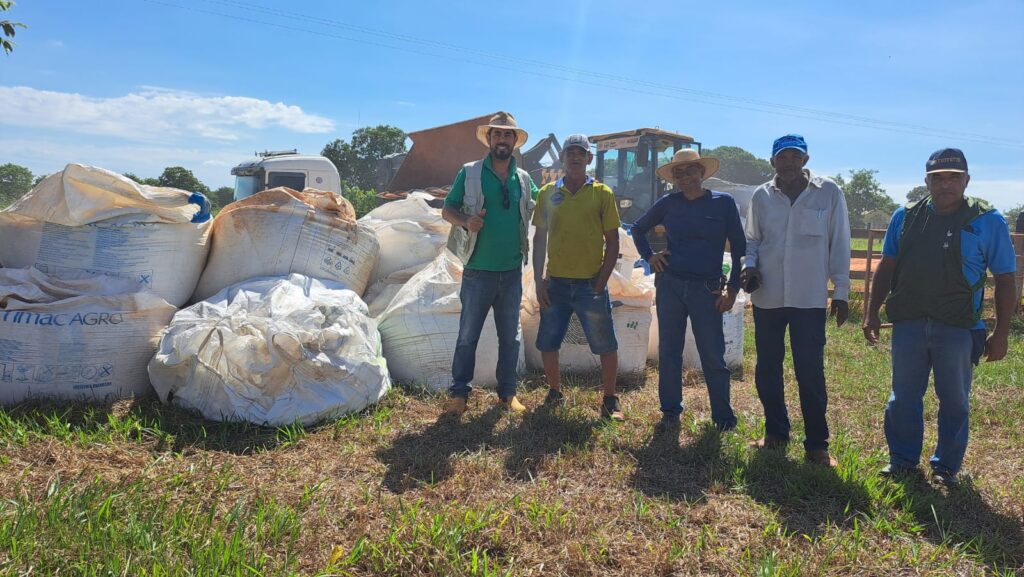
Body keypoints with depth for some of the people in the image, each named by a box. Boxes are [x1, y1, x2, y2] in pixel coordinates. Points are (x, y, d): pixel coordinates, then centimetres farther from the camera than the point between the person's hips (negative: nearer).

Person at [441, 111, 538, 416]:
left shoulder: (524, 179, 7)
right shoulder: (469, 173, -2)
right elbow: (447, 209, 0)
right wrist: (466, 222, -20)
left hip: (512, 271, 3)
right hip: (478, 270, -3)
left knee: (510, 336, 11)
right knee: (468, 335, 3)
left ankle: (507, 392, 23)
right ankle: (459, 393, 15)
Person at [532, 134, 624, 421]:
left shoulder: (602, 193, 0)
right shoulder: (548, 193, 5)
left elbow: (612, 242, 0)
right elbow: (539, 238, 8)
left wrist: (601, 281, -7)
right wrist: (539, 282, 2)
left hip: (591, 284, -2)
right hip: (556, 283, 2)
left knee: (606, 346, 3)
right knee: (547, 343, 9)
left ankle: (610, 399, 21)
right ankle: (554, 392, 29)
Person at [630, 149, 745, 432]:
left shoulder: (724, 203, -1)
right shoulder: (668, 203, 4)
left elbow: (739, 249, 1)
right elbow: (638, 228, 21)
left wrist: (733, 289, -4)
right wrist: (649, 256, 7)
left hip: (707, 289, -2)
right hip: (669, 285, 2)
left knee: (713, 356, -1)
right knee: (668, 352, 7)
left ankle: (723, 415, 15)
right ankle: (670, 412, 20)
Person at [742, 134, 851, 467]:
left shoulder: (829, 193, -2)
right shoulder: (761, 196, 4)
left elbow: (839, 245, 1)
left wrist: (841, 292, -1)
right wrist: (749, 264, -7)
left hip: (810, 298, -3)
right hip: (767, 296, 3)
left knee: (811, 372, -2)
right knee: (767, 369, 11)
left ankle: (817, 443, 11)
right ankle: (775, 431, 28)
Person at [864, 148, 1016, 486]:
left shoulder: (988, 221, -2)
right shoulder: (906, 217, 5)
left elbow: (1005, 279, -1)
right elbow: (887, 267, 10)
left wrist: (1001, 333, -4)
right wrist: (872, 313, 5)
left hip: (959, 329, -2)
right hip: (908, 324, 2)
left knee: (954, 402, 10)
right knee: (903, 398, 11)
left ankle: (946, 467, 25)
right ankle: (903, 459, 26)